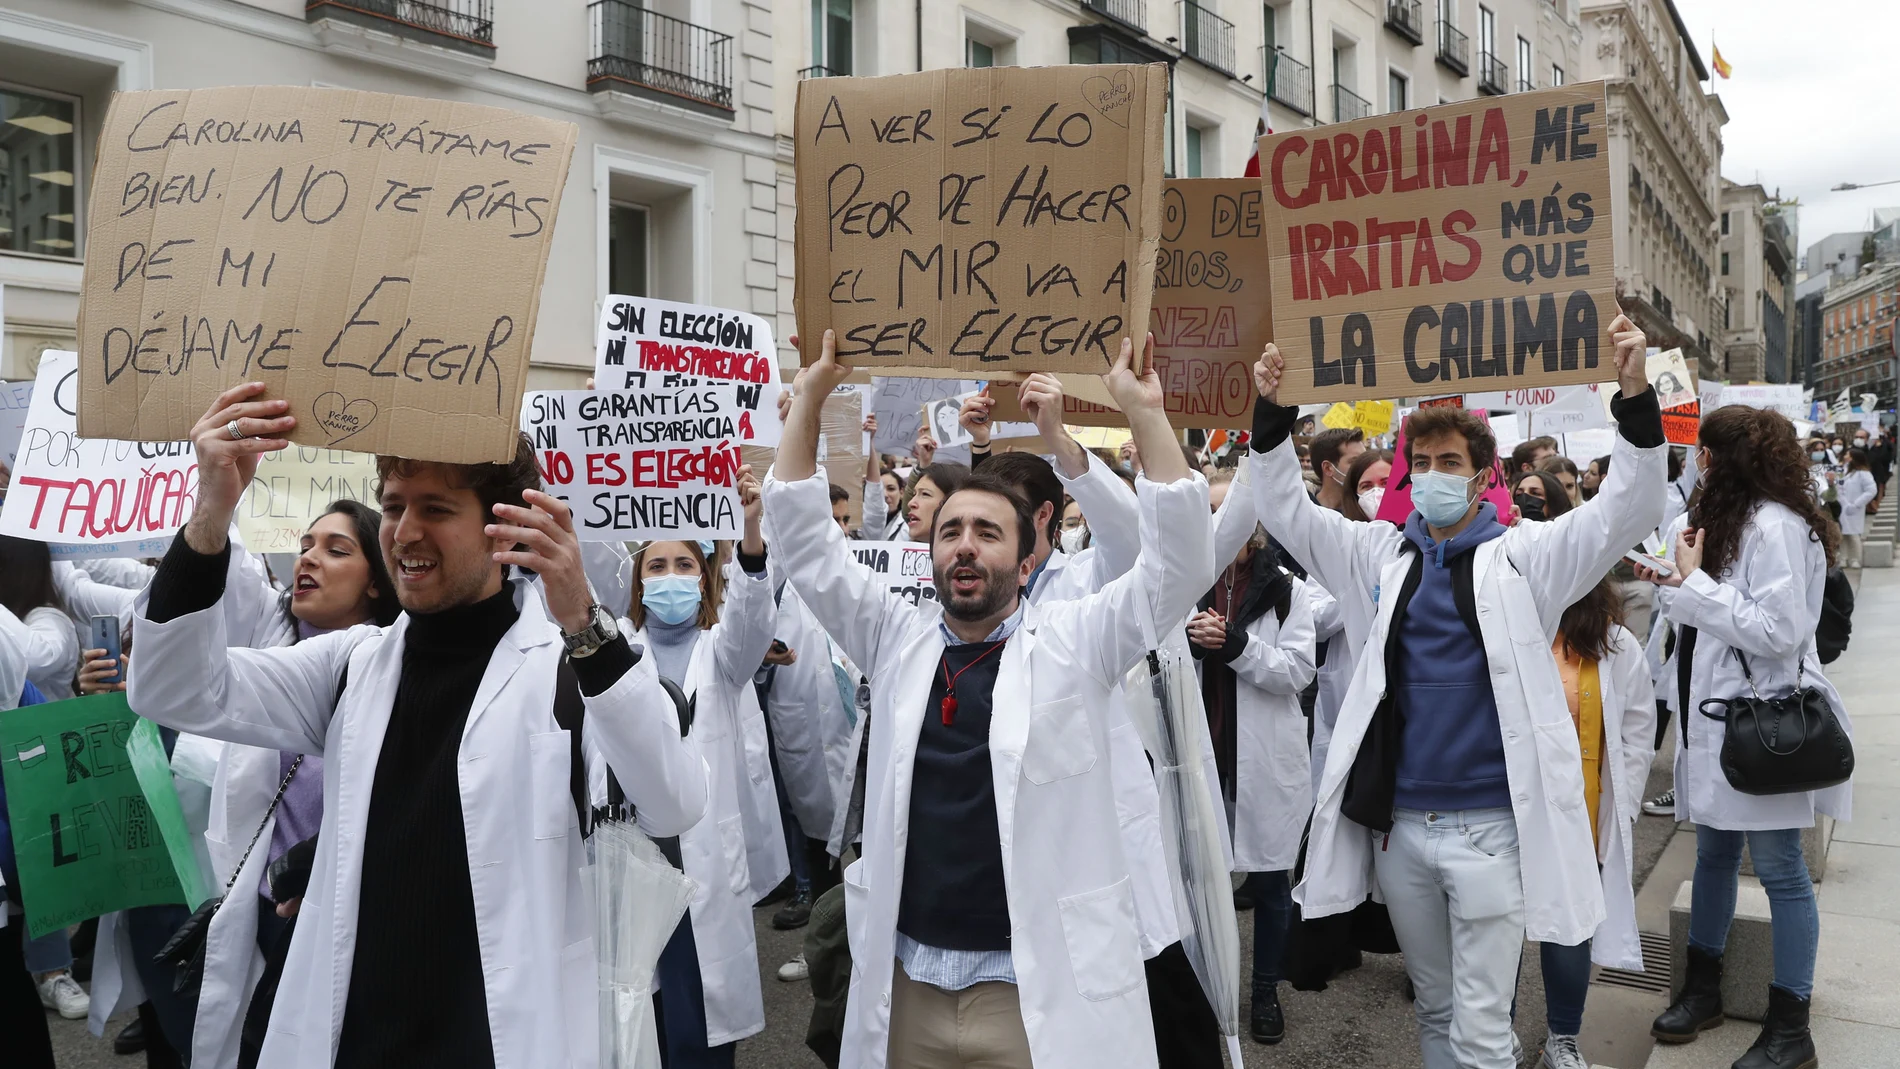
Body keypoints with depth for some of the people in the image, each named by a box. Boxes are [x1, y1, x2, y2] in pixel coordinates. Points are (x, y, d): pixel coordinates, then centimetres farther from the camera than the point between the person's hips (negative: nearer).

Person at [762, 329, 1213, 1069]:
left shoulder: (1070, 644, -1)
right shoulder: (896, 640, 6)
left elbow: (1181, 563, -11)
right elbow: (802, 535, 5)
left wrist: (1143, 412, -16)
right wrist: (811, 396, -1)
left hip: (1040, 985, -3)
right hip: (906, 981, 3)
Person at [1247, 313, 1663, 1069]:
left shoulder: (1523, 556, -2)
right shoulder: (1385, 555, 7)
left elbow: (1627, 510, -12)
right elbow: (1287, 514, 5)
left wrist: (1635, 398, -28)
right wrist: (1273, 414, -10)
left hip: (1488, 826, -3)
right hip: (1399, 824, 4)